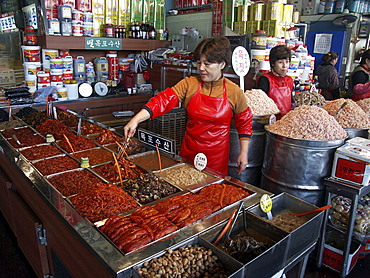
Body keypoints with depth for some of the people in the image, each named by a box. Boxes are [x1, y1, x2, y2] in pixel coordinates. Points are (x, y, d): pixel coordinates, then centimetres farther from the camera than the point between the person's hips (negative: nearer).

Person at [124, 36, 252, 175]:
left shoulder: (234, 92, -6)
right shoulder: (189, 84, -6)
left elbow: (244, 122, 4)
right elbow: (164, 100, -17)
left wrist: (244, 153, 2)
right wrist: (136, 120, -28)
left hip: (217, 156, -1)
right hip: (189, 152, 2)